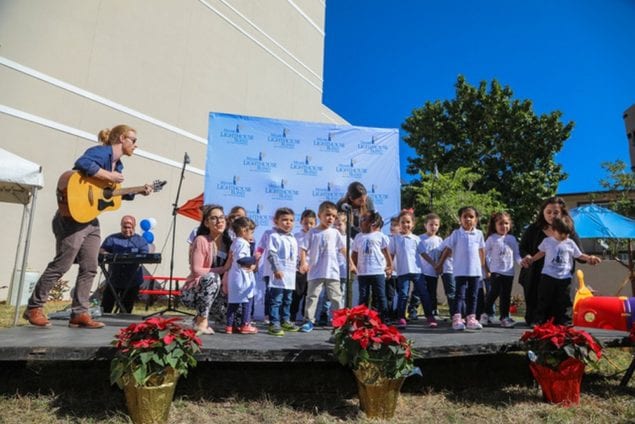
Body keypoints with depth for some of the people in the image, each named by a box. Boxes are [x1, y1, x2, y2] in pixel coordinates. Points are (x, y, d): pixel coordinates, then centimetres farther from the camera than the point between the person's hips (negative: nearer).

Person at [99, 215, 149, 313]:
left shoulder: (141, 241, 5)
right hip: (113, 280, 1)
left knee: (126, 310, 7)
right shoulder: (112, 239, 7)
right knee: (105, 308, 2)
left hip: (132, 281, 0)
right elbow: (101, 251, -2)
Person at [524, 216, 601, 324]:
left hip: (564, 278, 1)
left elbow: (579, 255, 10)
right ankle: (539, 321, 10)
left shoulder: (570, 243, 4)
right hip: (548, 276, -1)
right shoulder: (547, 241, 3)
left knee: (563, 302, 6)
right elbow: (541, 253, 16)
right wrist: (530, 260, 13)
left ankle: (562, 322, 16)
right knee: (544, 300, 3)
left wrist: (590, 258, -5)